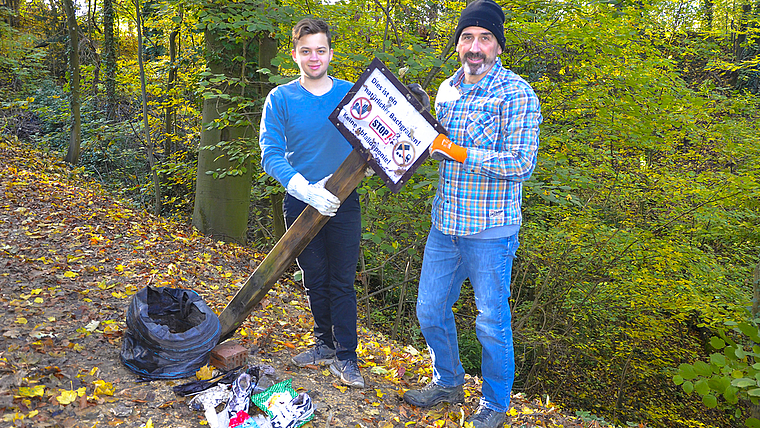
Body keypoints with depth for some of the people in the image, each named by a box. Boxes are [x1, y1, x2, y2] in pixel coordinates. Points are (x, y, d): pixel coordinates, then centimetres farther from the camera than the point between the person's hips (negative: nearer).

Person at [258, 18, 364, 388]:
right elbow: (270, 154, -11)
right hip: (300, 203, 1)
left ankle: (345, 357, 13)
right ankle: (325, 344, 31)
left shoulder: (351, 94, 2)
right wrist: (307, 190, -26)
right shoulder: (280, 99, -2)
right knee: (315, 280, 13)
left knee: (342, 282, 3)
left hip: (343, 202, 0)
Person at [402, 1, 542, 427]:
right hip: (445, 223, 7)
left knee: (492, 323, 7)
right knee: (430, 309, 15)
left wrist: (459, 153, -23)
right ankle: (449, 383, 39)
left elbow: (522, 164, -20)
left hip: (490, 231, -6)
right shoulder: (448, 89, 9)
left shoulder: (516, 93, -12)